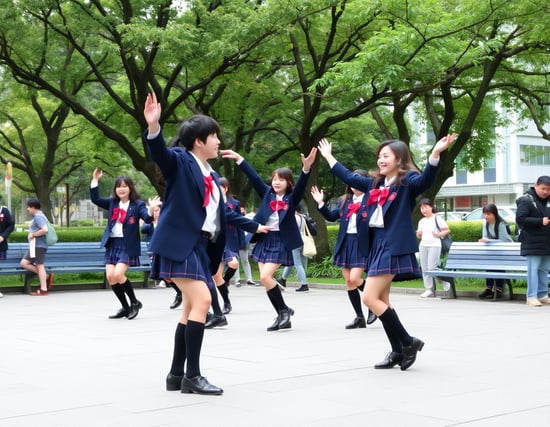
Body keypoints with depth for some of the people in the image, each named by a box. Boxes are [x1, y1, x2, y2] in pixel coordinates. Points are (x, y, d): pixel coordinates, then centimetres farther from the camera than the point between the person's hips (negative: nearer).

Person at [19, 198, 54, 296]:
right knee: (24, 263, 9)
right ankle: (46, 276, 9)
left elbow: (45, 230, -27)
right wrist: (32, 234, 15)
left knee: (39, 266, -5)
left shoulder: (38, 216, -14)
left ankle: (43, 290, 1)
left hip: (38, 246, -11)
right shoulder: (38, 216, 19)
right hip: (34, 246, 11)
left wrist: (33, 234, -17)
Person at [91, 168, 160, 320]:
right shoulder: (112, 202, 10)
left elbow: (147, 219, -17)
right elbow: (95, 199, 7)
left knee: (118, 274, -18)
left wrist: (150, 210, -39)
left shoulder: (137, 204, -5)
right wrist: (95, 180, -2)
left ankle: (135, 302, 5)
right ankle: (125, 307, 15)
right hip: (112, 244, 6)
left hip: (128, 245, -6)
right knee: (110, 277, -1)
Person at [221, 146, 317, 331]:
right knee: (266, 280, 4)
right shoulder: (267, 193, 7)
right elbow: (254, 177, 0)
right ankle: (283, 315, 14)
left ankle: (284, 310, 3)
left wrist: (306, 168, -39)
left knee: (266, 277, -16)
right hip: (264, 239, 5)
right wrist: (239, 159, -9)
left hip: (281, 241, -5)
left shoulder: (292, 197, -3)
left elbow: (301, 185, -20)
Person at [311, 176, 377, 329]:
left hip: (362, 244, -6)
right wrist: (321, 203, 3)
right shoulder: (344, 200, 12)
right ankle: (359, 317, 16)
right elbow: (331, 216, 12)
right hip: (345, 243, 6)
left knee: (354, 279, -15)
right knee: (349, 282, 6)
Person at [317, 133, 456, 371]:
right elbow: (349, 178, 28)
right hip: (376, 244, 9)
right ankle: (398, 351, 17)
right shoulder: (375, 183, 15)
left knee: (369, 298, -13)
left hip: (394, 246, -9)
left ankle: (408, 342, -1)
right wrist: (328, 156, 35)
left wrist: (435, 154, -44)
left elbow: (425, 181, -27)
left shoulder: (407, 180, -7)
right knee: (381, 300, 9)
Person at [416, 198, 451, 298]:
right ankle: (429, 289, 10)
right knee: (424, 268, 4)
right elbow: (419, 236, 20)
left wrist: (439, 234, -15)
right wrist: (418, 234, -2)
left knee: (432, 267, -12)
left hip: (434, 245, -6)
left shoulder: (437, 219, -2)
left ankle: (445, 281, 11)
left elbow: (447, 230, -1)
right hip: (423, 246, 6)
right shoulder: (421, 221, 15)